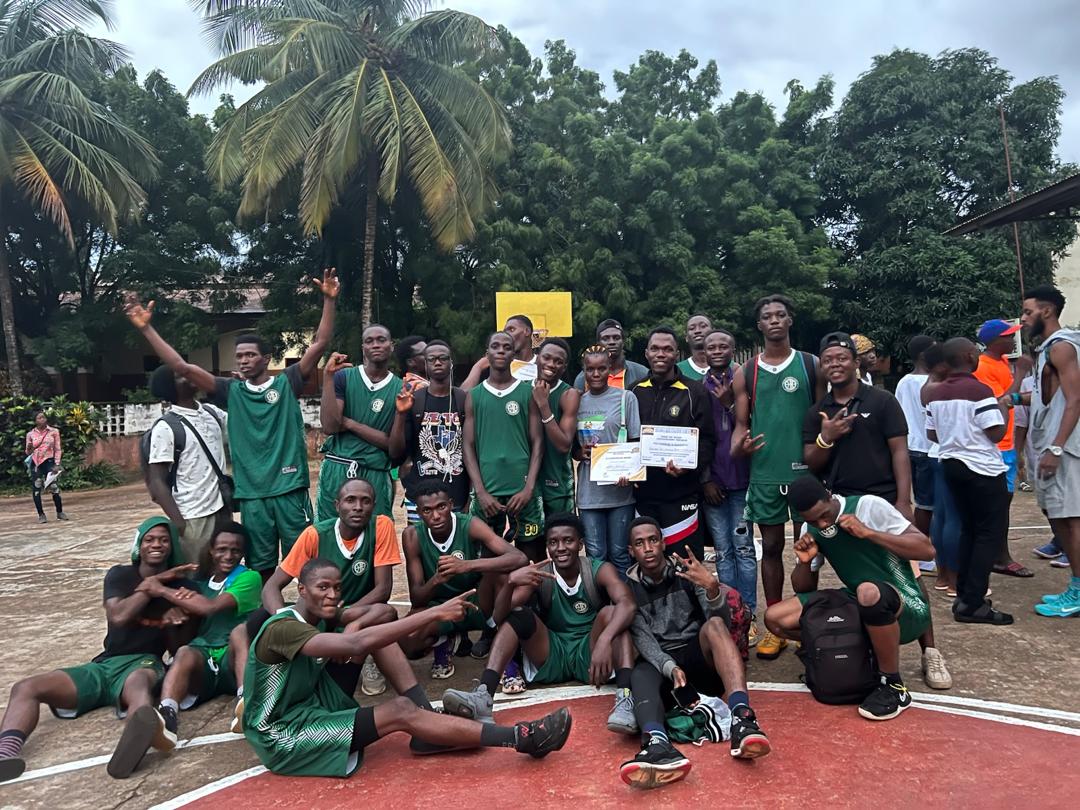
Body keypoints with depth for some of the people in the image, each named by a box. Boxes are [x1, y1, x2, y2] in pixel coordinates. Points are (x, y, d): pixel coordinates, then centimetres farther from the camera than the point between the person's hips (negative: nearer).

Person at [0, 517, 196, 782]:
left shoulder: (182, 585, 6)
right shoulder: (119, 575, 11)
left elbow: (179, 646, 4)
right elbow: (118, 615, -9)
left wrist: (171, 624, -16)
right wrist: (155, 582, -8)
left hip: (145, 663, -4)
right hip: (104, 665, 5)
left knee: (139, 682, -42)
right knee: (25, 687, -16)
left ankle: (141, 731, -78)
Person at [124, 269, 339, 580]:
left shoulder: (287, 384, 2)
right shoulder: (231, 391, 7)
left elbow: (319, 344, -5)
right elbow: (182, 367, 3)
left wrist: (329, 301, -13)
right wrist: (146, 328, -3)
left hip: (290, 489, -2)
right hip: (252, 493, 2)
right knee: (260, 567, 11)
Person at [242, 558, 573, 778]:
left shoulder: (317, 619, 4)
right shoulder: (282, 629, -26)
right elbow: (357, 645, -39)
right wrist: (434, 613, -42)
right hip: (282, 737, -8)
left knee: (369, 624, -7)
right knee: (401, 712, -25)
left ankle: (430, 723, -8)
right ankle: (520, 737, -26)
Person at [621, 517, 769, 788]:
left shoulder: (686, 569, 6)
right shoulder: (629, 587, 5)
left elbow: (718, 616, -7)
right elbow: (642, 639, -8)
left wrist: (712, 587, -30)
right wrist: (671, 668, -28)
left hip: (698, 656, 0)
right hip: (660, 663, 0)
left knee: (714, 624, -31)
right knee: (640, 674, -35)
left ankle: (742, 718, -51)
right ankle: (658, 745, -66)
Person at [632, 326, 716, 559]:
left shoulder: (694, 391, 1)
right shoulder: (636, 392, 10)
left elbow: (707, 440, -3)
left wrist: (689, 466, -20)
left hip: (682, 494, -3)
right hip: (642, 492, 3)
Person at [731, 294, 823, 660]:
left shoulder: (811, 365, 4)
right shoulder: (746, 373, 6)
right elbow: (741, 424, 6)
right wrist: (736, 448, -16)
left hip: (806, 470, -1)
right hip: (764, 473, 1)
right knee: (771, 547, 7)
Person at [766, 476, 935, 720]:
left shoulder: (869, 506, -15)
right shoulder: (810, 530, 1)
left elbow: (927, 550, -19)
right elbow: (804, 589, 9)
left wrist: (867, 532, -27)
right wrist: (805, 562, -12)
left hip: (907, 609, -5)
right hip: (860, 607, 5)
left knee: (868, 592, -40)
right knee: (775, 619, -9)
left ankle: (893, 686, -17)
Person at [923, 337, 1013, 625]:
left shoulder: (935, 393, 7)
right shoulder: (980, 390, -15)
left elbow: (931, 434, 12)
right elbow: (997, 433, -17)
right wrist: (1003, 407, -1)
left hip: (952, 464, 8)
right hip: (982, 469, -7)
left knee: (969, 529, 16)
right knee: (991, 532, -1)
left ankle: (964, 596, 17)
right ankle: (972, 604, -5)